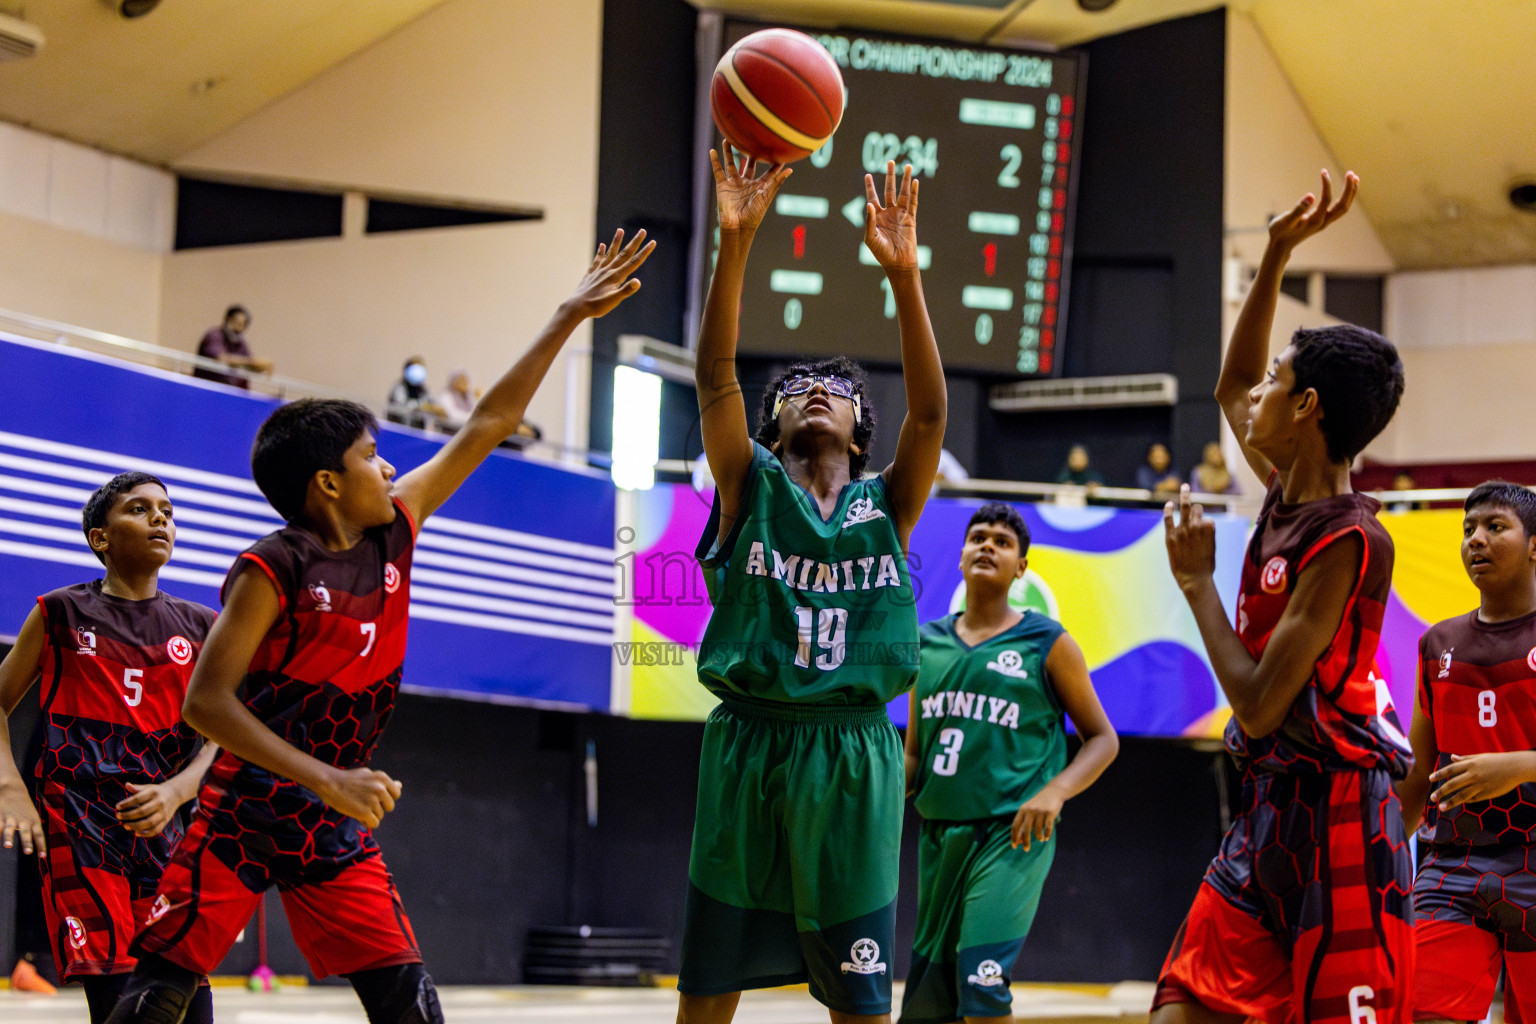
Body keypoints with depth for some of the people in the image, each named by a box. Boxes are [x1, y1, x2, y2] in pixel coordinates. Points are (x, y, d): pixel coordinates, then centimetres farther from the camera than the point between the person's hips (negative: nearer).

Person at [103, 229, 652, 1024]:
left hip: (337, 823, 6)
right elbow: (207, 700, -20)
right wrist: (329, 781, -26)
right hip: (247, 809, -6)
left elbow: (487, 427, 8)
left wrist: (570, 317, 10)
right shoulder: (274, 569, -15)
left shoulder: (393, 533, 3)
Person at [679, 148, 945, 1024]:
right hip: (748, 744, 0)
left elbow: (930, 411, -5)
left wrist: (904, 274, -15)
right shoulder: (750, 488, 7)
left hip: (853, 752, 1)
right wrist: (736, 241, -18)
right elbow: (716, 376, -6)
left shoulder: (887, 505, 10)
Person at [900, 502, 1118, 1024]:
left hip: (1012, 832, -5)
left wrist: (1055, 791, -15)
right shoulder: (928, 643, 12)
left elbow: (1102, 738, 3)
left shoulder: (1047, 644, 0)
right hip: (939, 835, 5)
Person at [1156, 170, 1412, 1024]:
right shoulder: (1290, 497, 10)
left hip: (1335, 818, -9)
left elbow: (1259, 703, -19)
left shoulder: (1346, 539, -16)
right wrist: (1276, 257, 21)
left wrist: (1197, 579, -8)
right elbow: (1231, 387, 29)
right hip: (1269, 807, 9)